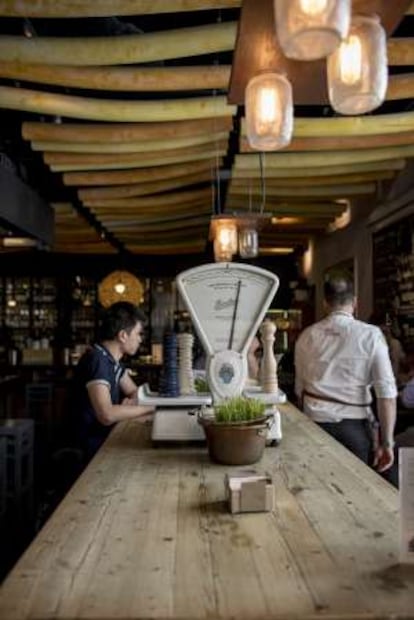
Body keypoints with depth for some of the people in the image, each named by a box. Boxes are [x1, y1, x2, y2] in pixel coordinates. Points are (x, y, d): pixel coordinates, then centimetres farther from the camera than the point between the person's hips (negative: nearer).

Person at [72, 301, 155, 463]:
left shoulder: (113, 359, 8)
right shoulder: (97, 360, -21)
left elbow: (134, 392, 17)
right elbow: (107, 415, -32)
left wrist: (130, 402, -6)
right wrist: (151, 407, -22)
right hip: (96, 448, -8)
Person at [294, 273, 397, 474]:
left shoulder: (307, 336, 3)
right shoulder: (370, 335, -6)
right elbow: (386, 392, -10)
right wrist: (386, 442, -5)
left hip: (315, 422, 3)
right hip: (354, 425, -2)